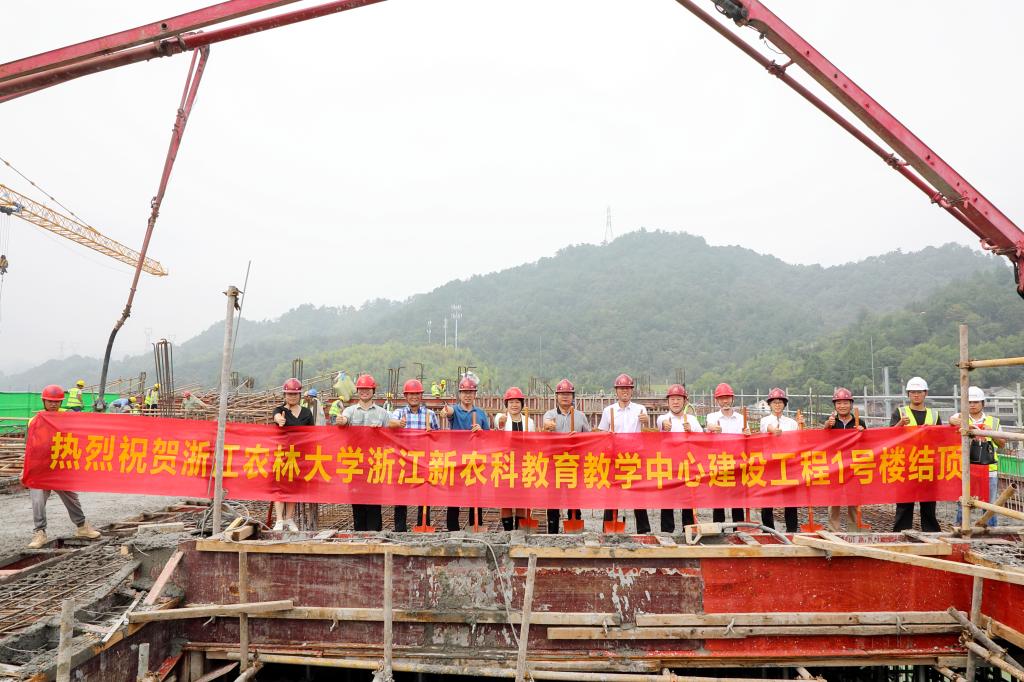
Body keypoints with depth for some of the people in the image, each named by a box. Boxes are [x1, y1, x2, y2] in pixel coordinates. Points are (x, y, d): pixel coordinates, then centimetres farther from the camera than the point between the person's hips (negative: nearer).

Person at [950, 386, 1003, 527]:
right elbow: (952, 420, -19)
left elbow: (1002, 444, 14)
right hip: (966, 468, -1)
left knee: (990, 504, 7)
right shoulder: (961, 417, 6)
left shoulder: (993, 421, 12)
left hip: (989, 469, 2)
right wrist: (968, 425, -37)